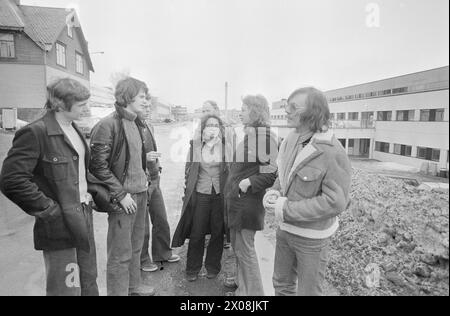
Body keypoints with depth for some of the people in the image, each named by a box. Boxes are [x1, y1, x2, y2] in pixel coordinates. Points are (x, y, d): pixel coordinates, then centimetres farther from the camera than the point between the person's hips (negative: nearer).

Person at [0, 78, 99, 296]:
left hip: (84, 218, 8)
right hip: (60, 225, -7)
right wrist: (49, 209, -17)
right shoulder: (36, 133, -16)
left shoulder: (74, 129, 10)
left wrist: (87, 193, 9)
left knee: (89, 283, 20)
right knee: (67, 289, 7)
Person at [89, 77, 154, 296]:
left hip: (140, 193, 8)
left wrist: (145, 178, 11)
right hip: (123, 197, -8)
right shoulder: (108, 125, -14)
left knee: (136, 246, 21)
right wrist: (120, 194, -16)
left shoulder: (137, 124, 11)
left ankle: (134, 286, 39)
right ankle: (118, 292, 22)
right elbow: (98, 165, -16)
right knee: (121, 253, 4)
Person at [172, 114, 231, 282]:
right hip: (200, 194, -1)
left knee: (218, 233, 10)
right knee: (196, 234, 6)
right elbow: (188, 170, 4)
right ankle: (192, 270, 25)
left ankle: (213, 267, 30)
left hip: (220, 195, 1)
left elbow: (230, 172, 6)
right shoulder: (195, 145, 0)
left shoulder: (225, 147, 2)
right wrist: (187, 193, 2)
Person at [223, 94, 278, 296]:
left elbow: (273, 172, -20)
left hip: (247, 202, -10)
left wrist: (249, 182, -23)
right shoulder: (250, 133, 11)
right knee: (238, 245, 21)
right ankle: (242, 286, 40)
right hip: (238, 200, 10)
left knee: (245, 249, 3)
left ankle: (252, 292, 22)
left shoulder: (263, 134, -17)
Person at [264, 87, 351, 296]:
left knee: (309, 291, 15)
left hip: (312, 236, -6)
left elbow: (335, 202, -25)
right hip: (285, 229, 6)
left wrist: (286, 209, -24)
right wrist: (274, 193, -9)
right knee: (282, 285, 24)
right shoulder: (291, 140, -3)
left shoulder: (332, 153, -24)